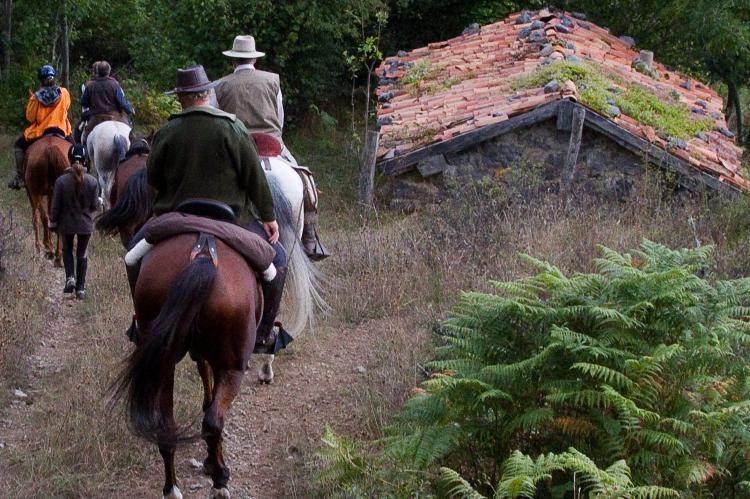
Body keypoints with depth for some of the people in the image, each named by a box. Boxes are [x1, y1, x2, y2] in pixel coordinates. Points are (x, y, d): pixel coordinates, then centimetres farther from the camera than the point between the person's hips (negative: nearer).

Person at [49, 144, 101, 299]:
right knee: (82, 254, 16)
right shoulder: (92, 182, -14)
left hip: (66, 223, -1)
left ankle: (70, 278, 3)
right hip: (86, 224, 1)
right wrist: (99, 201, 14)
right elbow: (95, 207, -9)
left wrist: (52, 222, 6)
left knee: (67, 249, 24)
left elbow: (55, 206, -10)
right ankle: (80, 288, 15)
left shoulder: (61, 181, -17)